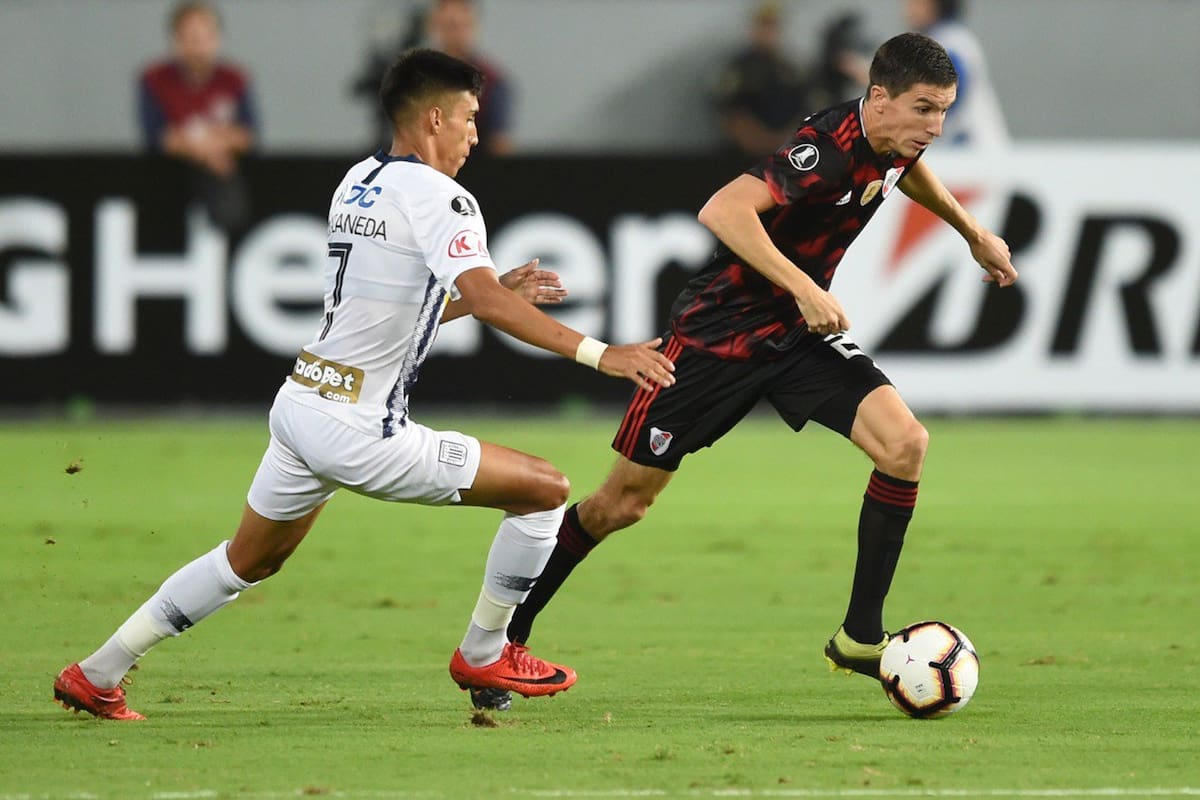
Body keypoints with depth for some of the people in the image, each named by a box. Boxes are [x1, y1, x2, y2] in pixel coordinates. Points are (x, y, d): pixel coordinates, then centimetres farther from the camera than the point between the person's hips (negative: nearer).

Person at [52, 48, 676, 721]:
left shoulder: (358, 182, 15)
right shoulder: (438, 197, -13)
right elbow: (485, 301, -27)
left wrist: (501, 290, 21)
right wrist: (599, 354, -30)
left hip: (300, 406, 9)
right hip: (360, 432, -9)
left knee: (248, 563, 27)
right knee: (546, 490, -1)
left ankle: (94, 677, 29)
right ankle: (483, 656, 11)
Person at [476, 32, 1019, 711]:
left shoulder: (893, 141, -3)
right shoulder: (828, 147, -29)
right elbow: (723, 211, -42)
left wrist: (974, 233, 32)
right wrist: (805, 289, -43)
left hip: (800, 331, 7)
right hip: (719, 333, -7)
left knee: (904, 443, -15)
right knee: (624, 502, 0)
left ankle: (860, 638, -6)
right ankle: (506, 634, 19)